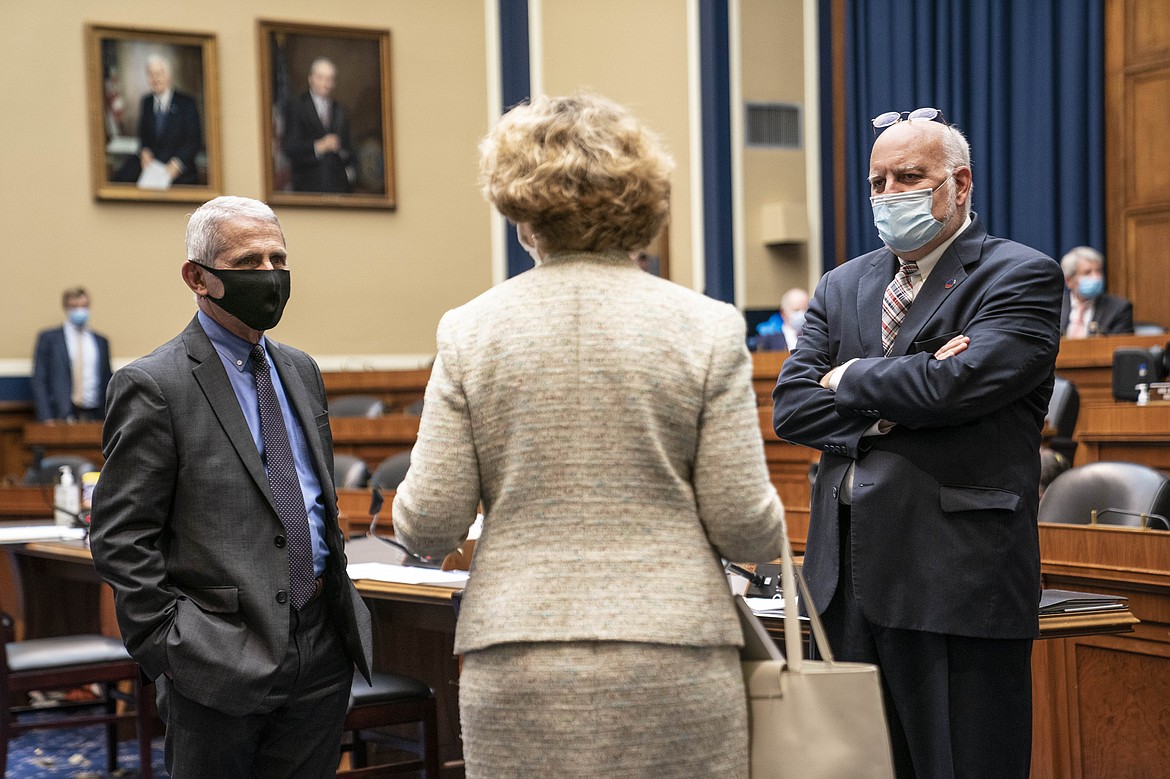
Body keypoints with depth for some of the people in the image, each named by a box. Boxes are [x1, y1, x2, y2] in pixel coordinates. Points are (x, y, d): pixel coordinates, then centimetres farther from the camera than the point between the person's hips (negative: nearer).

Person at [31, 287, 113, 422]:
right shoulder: (48, 338, 6)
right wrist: (46, 418, -9)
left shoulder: (101, 341, 16)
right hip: (61, 416, -3)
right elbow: (39, 381, 1)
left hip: (94, 417, 3)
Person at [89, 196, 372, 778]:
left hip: (322, 649, 6)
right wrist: (171, 650, -14)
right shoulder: (153, 385, -9)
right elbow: (120, 538, -11)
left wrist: (338, 595, 15)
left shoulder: (300, 370, 14)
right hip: (222, 662, -6)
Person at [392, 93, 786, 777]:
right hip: (674, 668, -1)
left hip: (516, 669, 1)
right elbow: (744, 524, -4)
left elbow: (428, 526, -1)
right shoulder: (707, 328, -3)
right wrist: (771, 542, 19)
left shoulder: (470, 331, -1)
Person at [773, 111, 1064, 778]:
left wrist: (854, 379, -2)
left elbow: (958, 382, -19)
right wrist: (888, 407, -11)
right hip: (849, 575, 6)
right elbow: (791, 405, 5)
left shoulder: (1021, 277, -2)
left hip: (960, 580, -5)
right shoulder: (843, 286, 16)